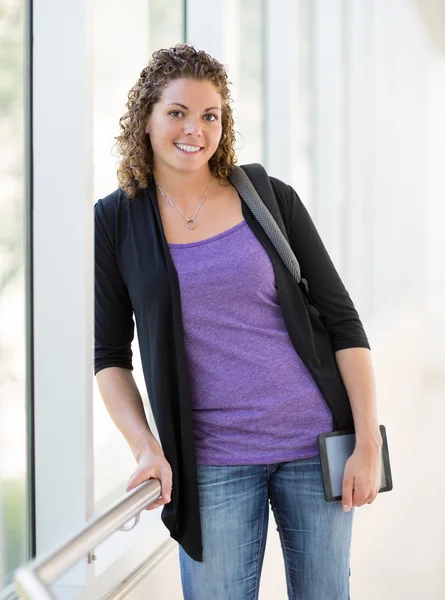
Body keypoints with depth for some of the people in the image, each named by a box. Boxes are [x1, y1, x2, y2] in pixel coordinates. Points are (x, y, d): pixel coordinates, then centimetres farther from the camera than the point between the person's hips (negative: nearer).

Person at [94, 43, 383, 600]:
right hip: (212, 461, -1)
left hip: (315, 442, 1)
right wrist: (145, 446, -9)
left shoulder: (271, 200, 1)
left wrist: (368, 443, -4)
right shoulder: (115, 221, 1)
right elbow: (109, 353, 5)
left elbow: (342, 322, 2)